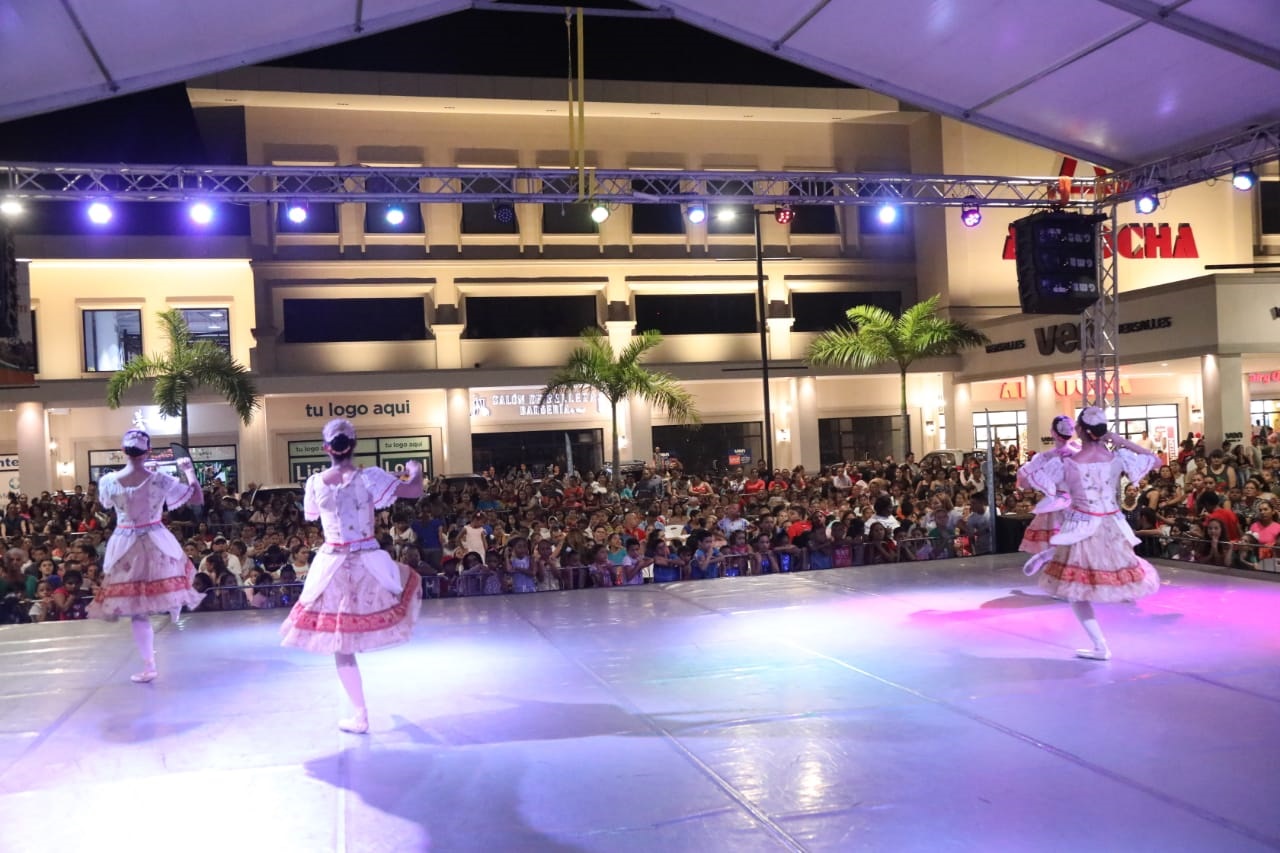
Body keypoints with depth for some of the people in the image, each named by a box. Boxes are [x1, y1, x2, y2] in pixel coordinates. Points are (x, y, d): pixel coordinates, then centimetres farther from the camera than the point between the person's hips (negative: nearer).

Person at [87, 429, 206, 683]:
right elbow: (198, 498, -5)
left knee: (137, 610, 8)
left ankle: (149, 665, 11)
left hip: (126, 547, 1)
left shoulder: (108, 481, -10)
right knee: (168, 586, 30)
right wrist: (189, 471, 7)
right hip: (158, 544, -1)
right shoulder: (160, 480, -13)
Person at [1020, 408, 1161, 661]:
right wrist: (1123, 441, 2)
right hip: (1113, 529, 3)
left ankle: (1101, 646, 15)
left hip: (1081, 529, -3)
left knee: (1076, 587, 13)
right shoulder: (1118, 458, -10)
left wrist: (1056, 462, 6)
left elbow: (1026, 482, -6)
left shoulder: (1066, 463, -17)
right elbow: (1156, 460, 7)